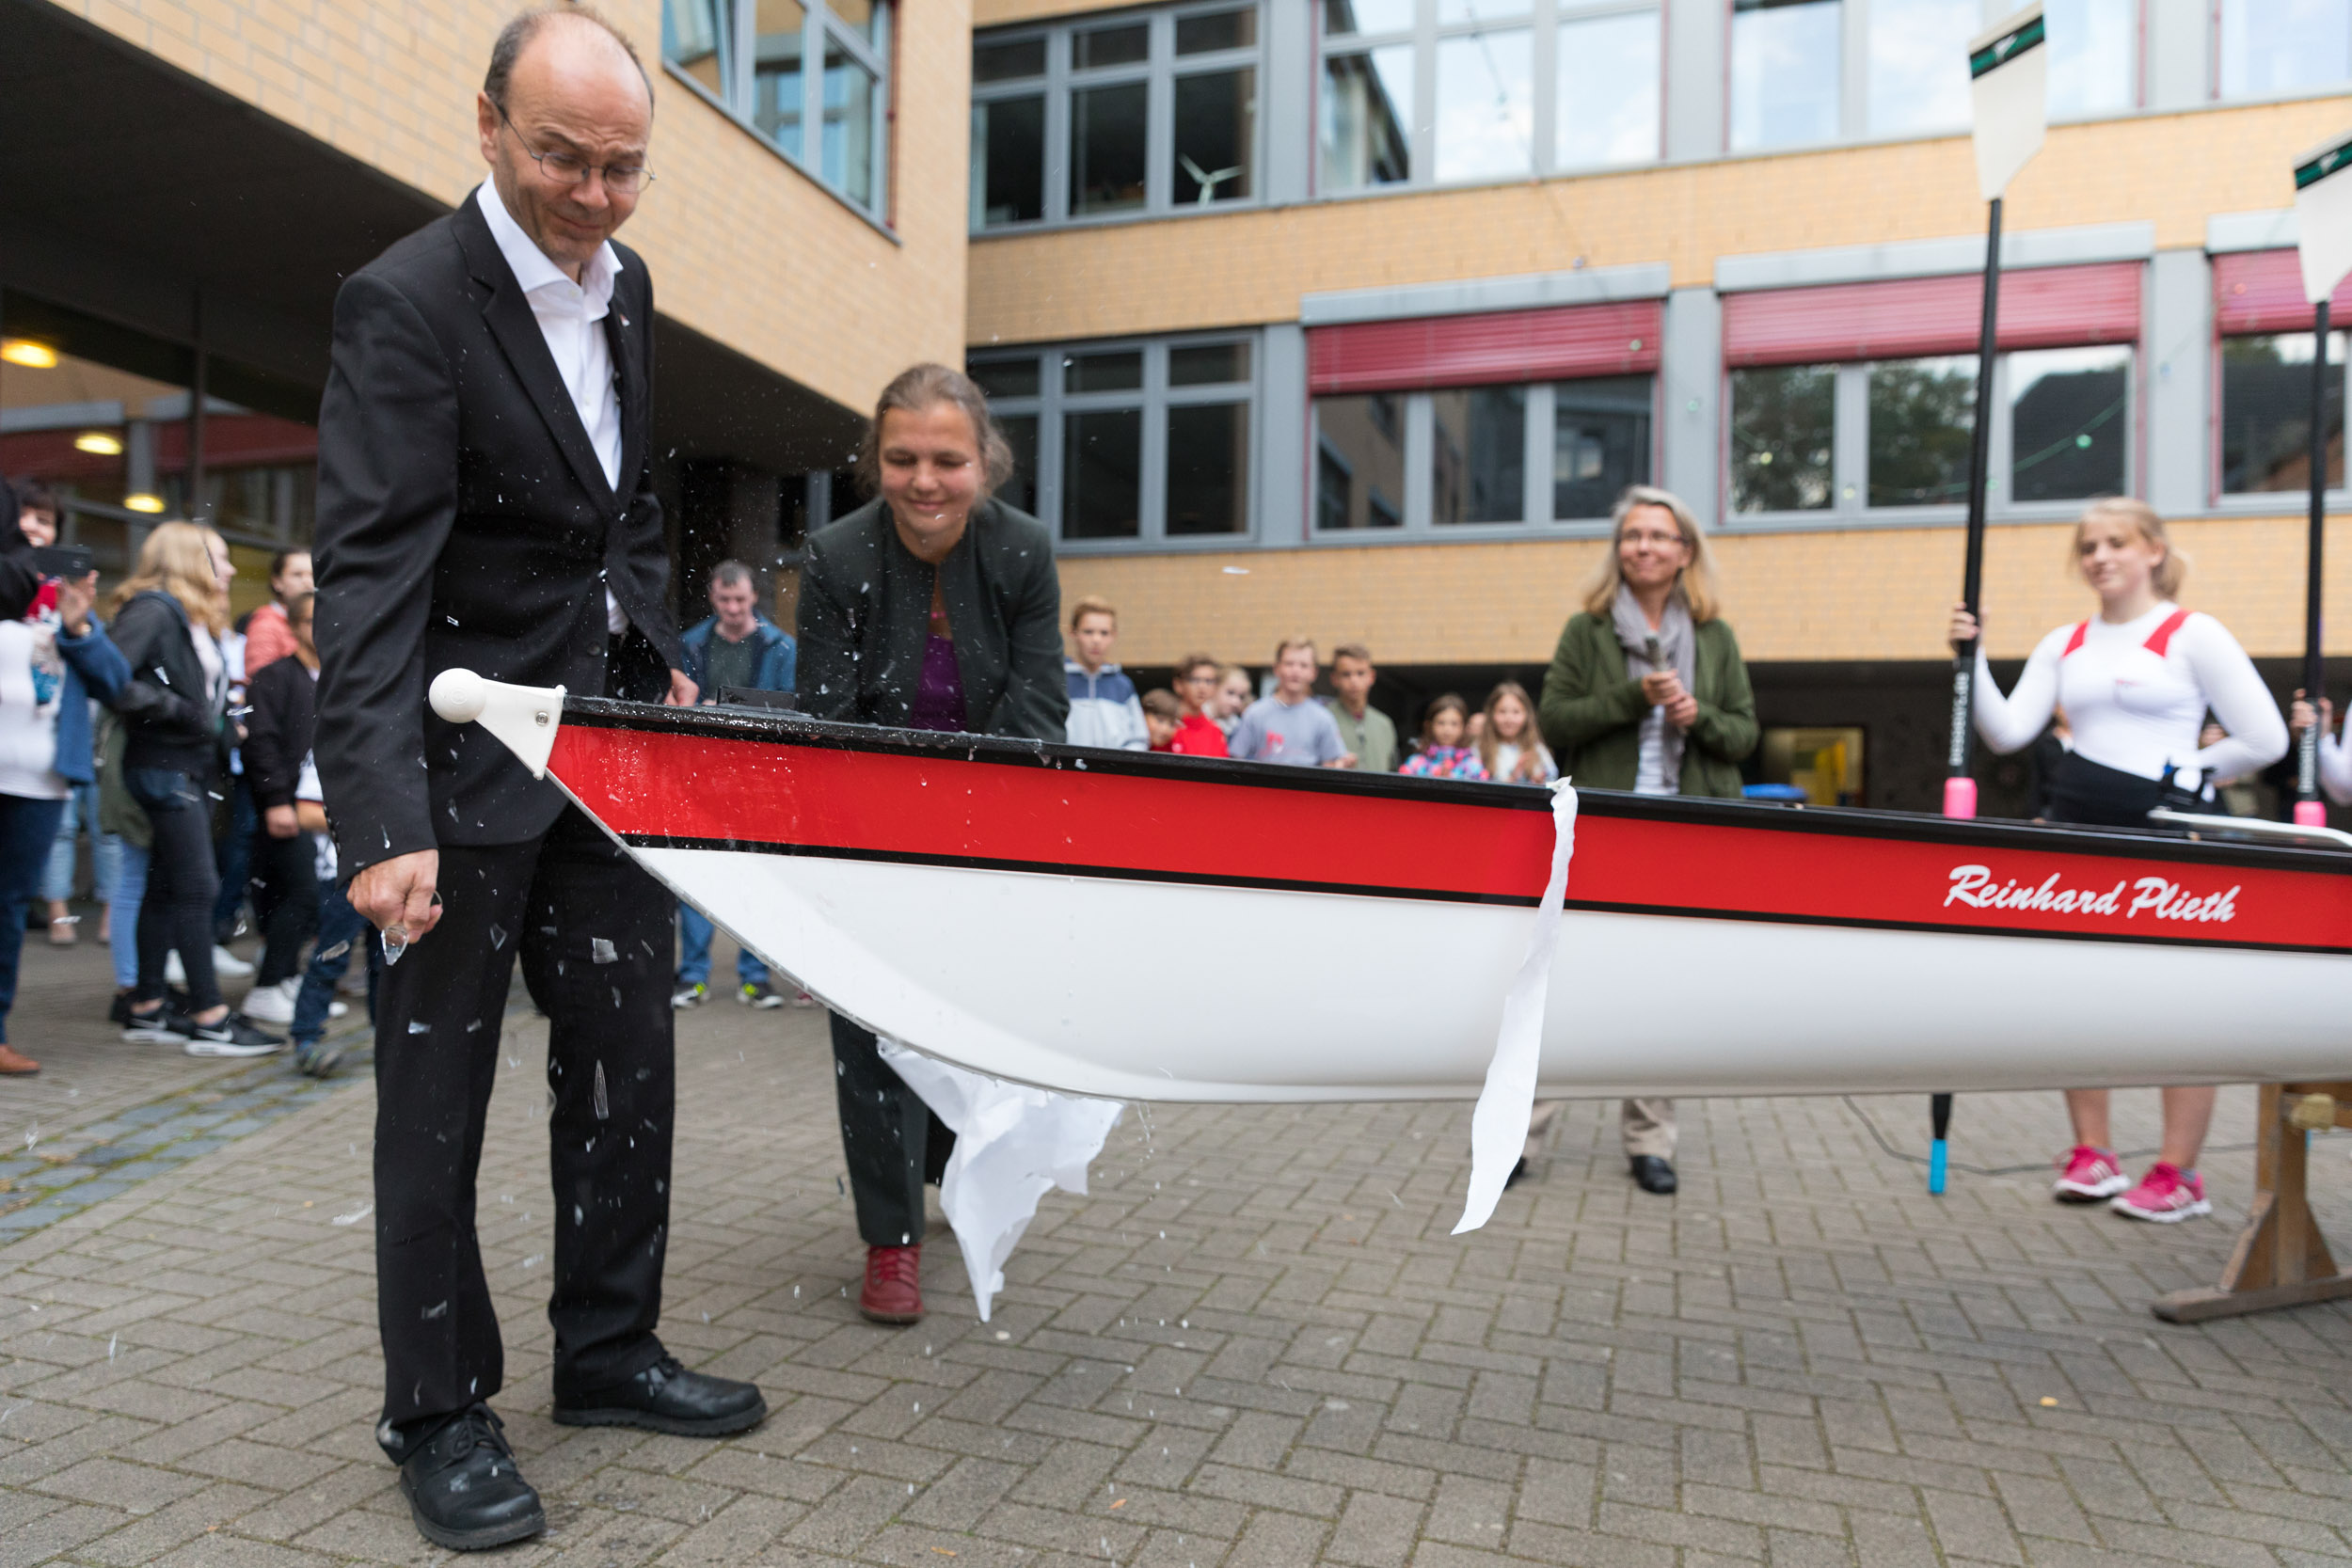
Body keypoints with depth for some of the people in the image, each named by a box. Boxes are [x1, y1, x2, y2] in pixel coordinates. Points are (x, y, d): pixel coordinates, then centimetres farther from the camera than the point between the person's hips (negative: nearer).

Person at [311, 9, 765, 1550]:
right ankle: (440, 1411, 20)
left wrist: (665, 658, 10)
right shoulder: (408, 300, -14)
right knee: (437, 1090, 3)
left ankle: (609, 1350, 28)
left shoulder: (623, 285, 9)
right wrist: (385, 824, -29)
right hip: (464, 756, -7)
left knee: (628, 1054, 11)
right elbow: (370, 576, -22)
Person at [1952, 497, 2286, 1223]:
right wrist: (1973, 659, -5)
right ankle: (2090, 1155, 19)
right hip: (2075, 831, 5)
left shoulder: (2192, 636, -2)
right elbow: (2008, 733, 3)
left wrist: (2187, 775, 0)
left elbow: (2264, 740, -5)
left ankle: (2177, 1175, 10)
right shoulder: (2064, 644, 12)